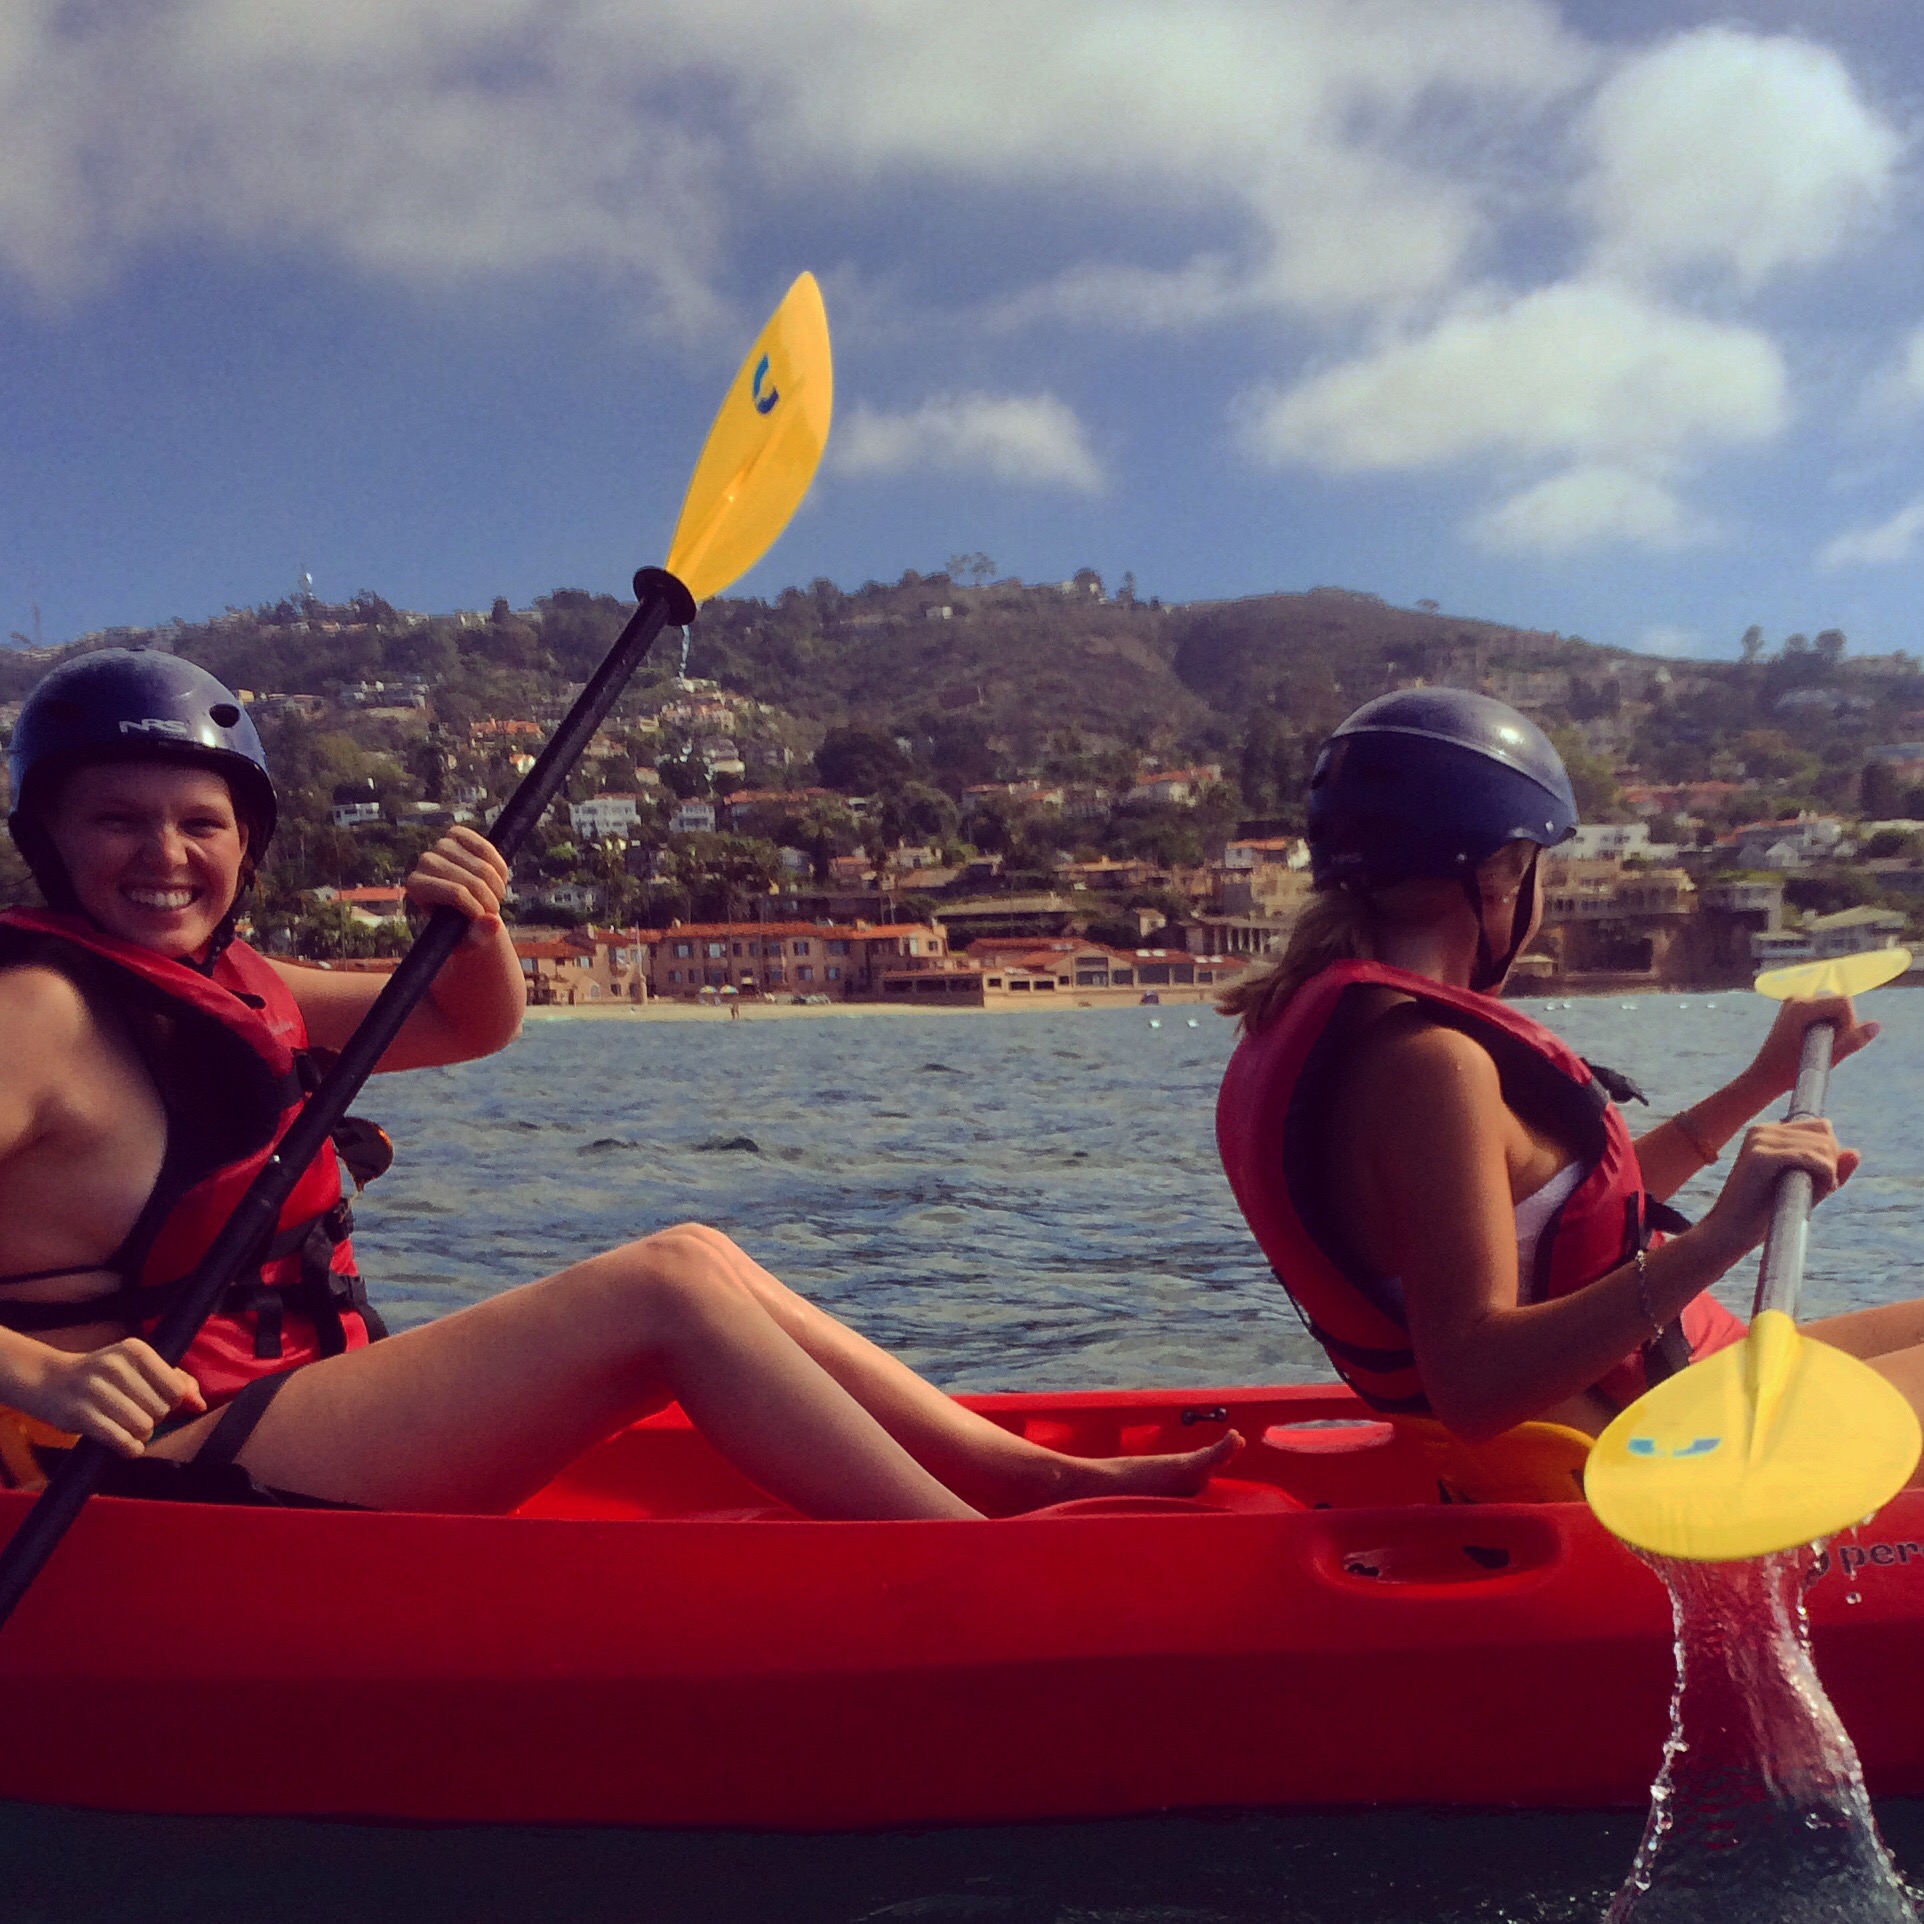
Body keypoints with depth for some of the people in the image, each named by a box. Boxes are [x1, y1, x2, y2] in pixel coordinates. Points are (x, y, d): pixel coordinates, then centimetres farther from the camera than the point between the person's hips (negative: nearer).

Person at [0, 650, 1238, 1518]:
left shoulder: (222, 983, 14)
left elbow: (476, 1026, 17)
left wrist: (474, 931, -3)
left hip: (285, 1425, 9)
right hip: (180, 1470, -9)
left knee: (698, 1257, 0)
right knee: (663, 1295, -20)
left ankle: (1040, 1476, 2)